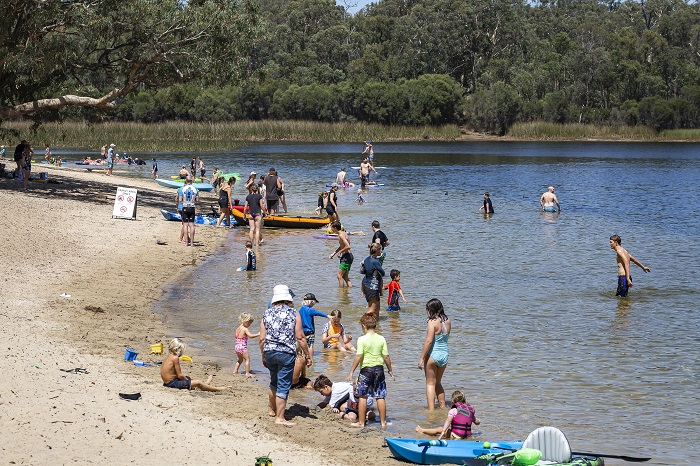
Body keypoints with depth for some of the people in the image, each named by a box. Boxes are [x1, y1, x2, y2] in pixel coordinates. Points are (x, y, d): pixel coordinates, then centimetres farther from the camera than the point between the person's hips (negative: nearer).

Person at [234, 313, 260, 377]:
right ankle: (247, 373, -4)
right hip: (242, 347, -8)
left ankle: (235, 371, 29)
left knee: (240, 360, 25)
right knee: (247, 359, 0)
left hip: (237, 346, 8)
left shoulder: (238, 328, 11)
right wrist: (258, 334, -23)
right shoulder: (245, 329, -15)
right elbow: (250, 335, -27)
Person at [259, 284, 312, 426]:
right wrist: (308, 355, 0)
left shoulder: (267, 314, 6)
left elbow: (262, 339, 5)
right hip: (286, 353, -4)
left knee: (274, 382, 23)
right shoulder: (293, 313, -3)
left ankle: (272, 410, 38)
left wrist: (263, 356, 17)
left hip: (269, 352, 4)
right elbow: (300, 337, -7)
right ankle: (279, 418, -1)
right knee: (283, 386, 0)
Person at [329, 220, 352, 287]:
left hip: (346, 256, -10)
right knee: (345, 277, 14)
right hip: (348, 256, 10)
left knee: (339, 276, -6)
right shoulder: (343, 233, 13)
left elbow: (348, 246, -28)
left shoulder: (341, 235, -18)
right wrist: (333, 253, 22)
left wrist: (339, 252, -15)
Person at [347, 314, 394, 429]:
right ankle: (383, 422, 13)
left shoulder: (362, 339, -9)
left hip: (366, 369, -3)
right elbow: (386, 357, 2)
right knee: (380, 397, 8)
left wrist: (351, 372, -8)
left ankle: (361, 422, 8)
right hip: (379, 369, 4)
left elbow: (358, 356, -13)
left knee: (362, 396, 5)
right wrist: (390, 370, 14)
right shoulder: (381, 339, 1)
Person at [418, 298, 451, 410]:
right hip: (445, 354, 6)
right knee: (438, 383, 22)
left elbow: (428, 341, -20)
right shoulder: (447, 321, 3)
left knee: (430, 384, 5)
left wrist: (421, 358, -15)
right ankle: (442, 407, 25)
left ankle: (431, 409, 1)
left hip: (433, 354, -6)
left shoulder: (432, 322, -17)